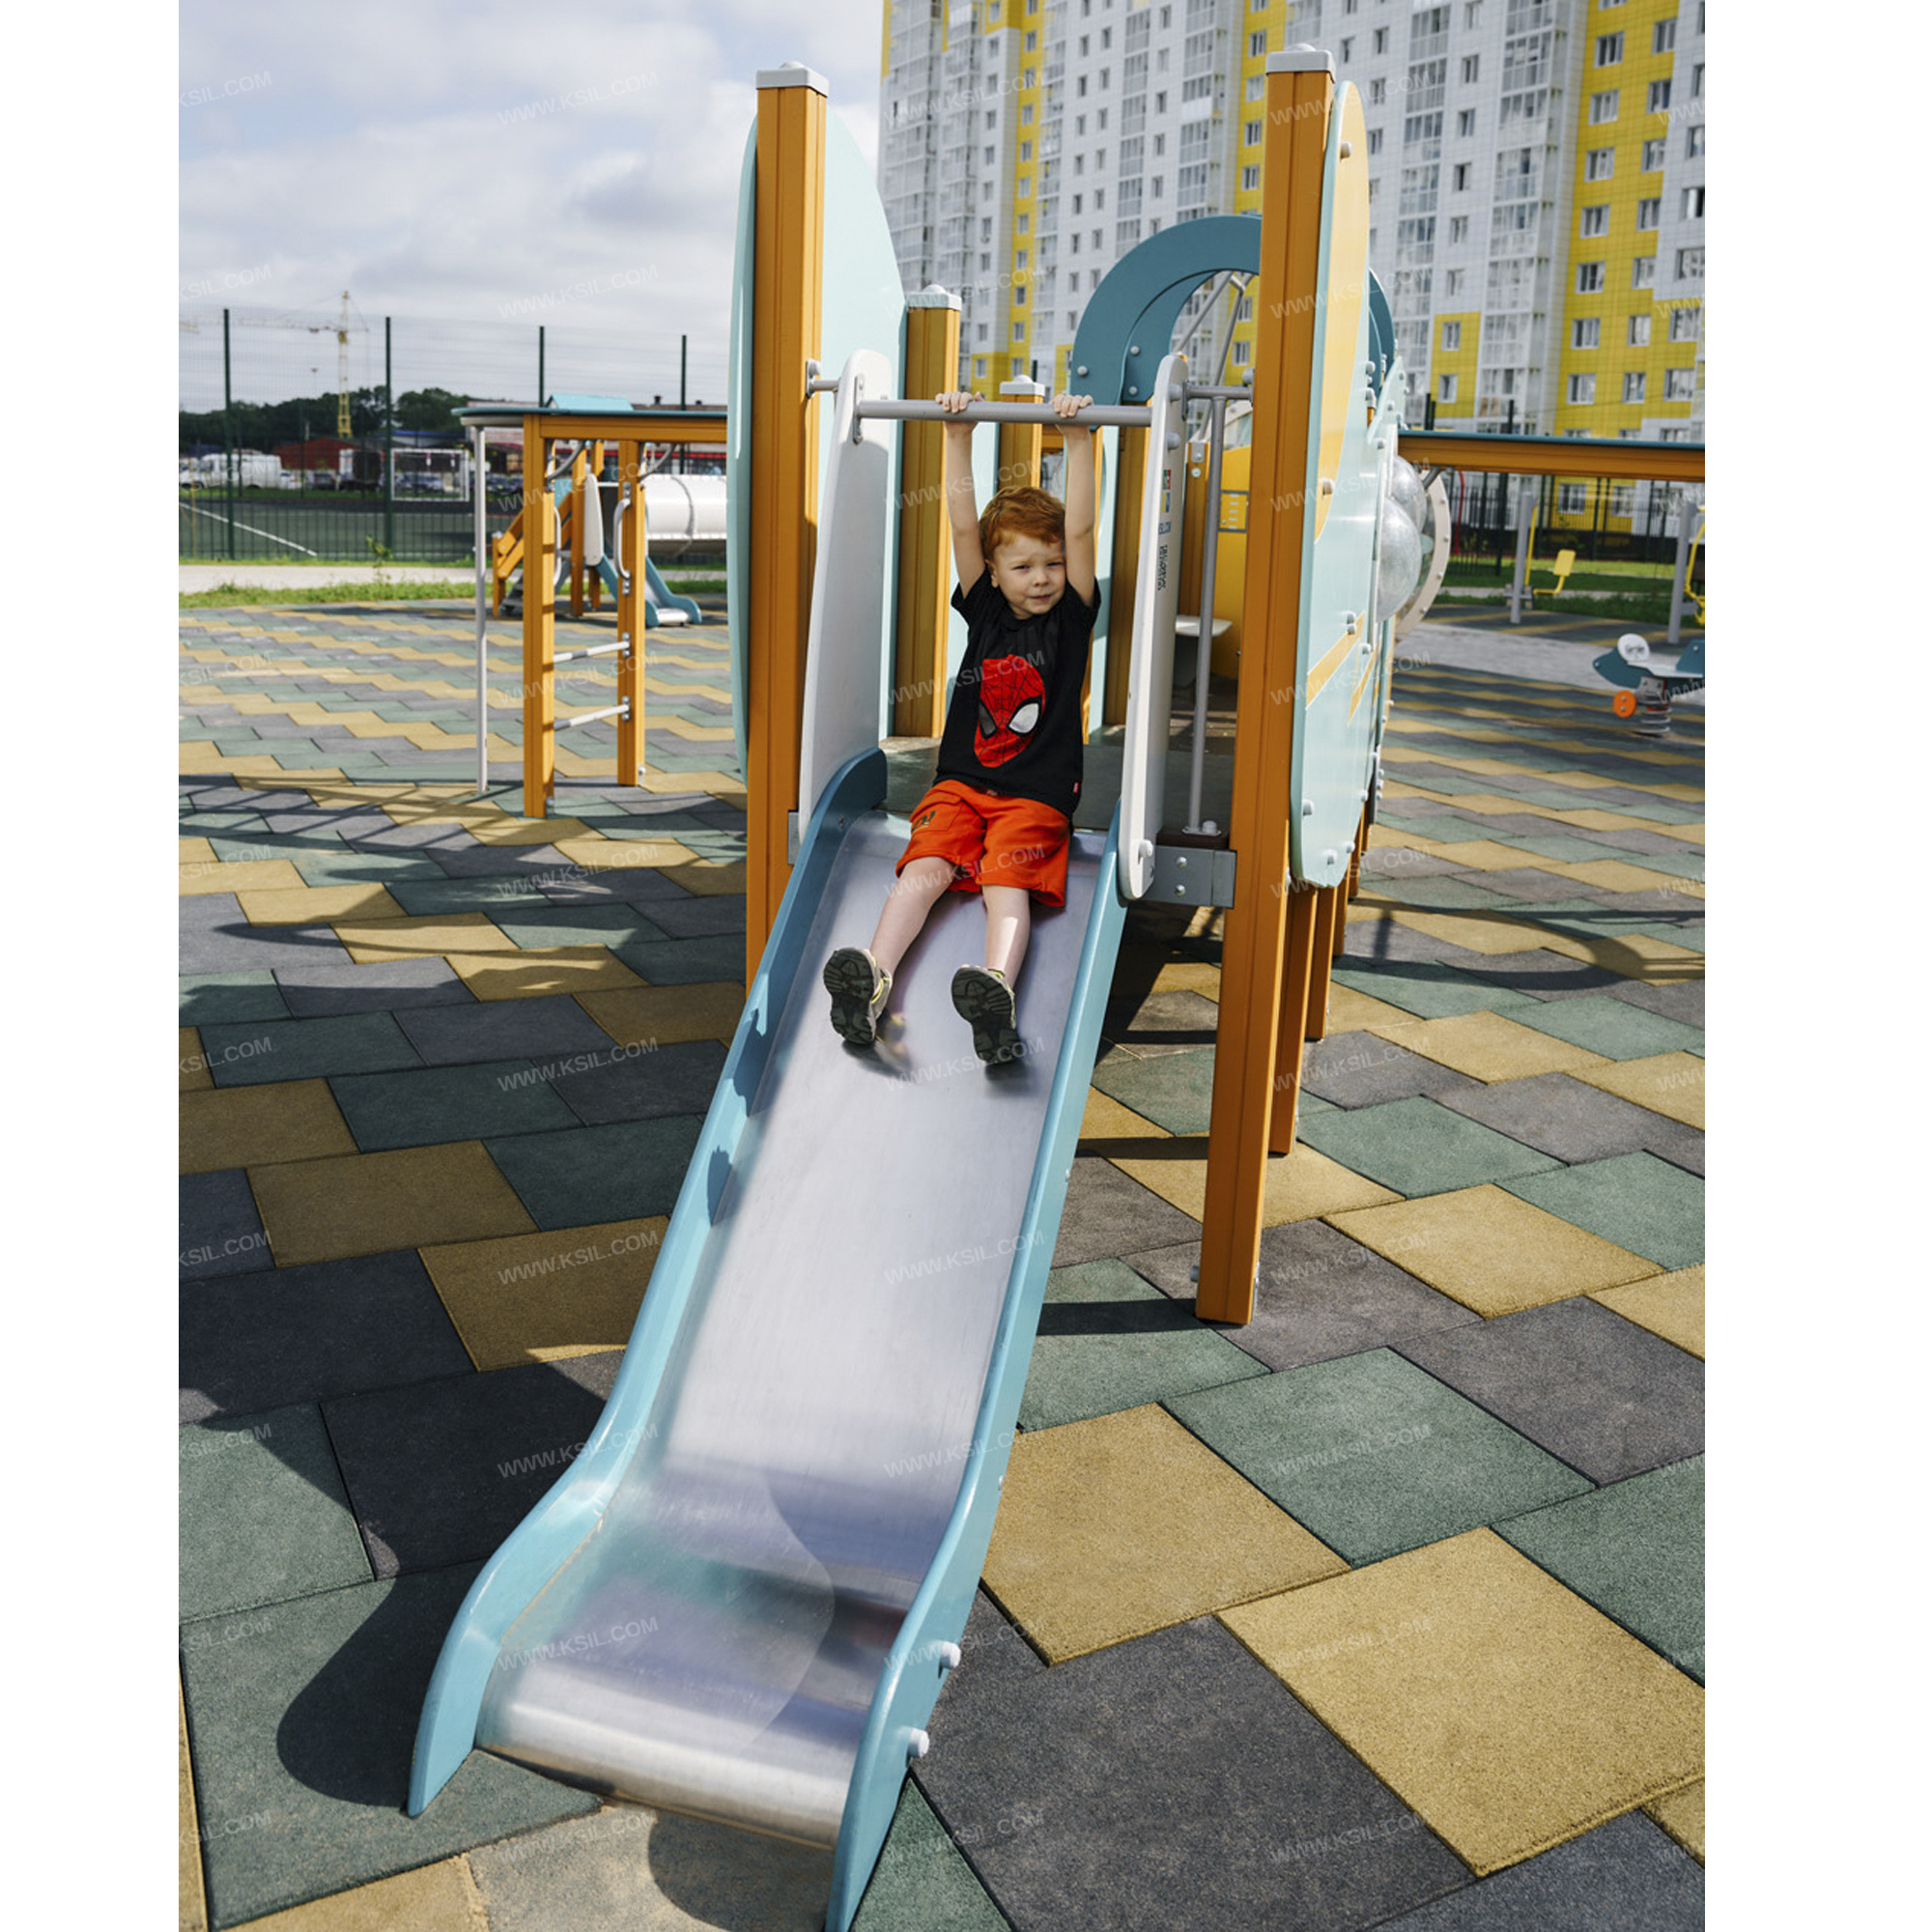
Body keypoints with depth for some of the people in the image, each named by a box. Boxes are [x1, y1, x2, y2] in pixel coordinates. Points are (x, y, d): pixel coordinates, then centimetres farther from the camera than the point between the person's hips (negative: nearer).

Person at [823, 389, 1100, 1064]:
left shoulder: (1071, 616, 8)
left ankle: (997, 990, -52)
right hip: (960, 781, 2)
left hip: (1036, 795, -2)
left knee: (1006, 883, -26)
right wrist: (958, 437, 0)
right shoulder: (985, 611, 13)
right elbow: (962, 527, 5)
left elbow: (1079, 530, -2)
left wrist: (1078, 441, -7)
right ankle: (872, 977, -42)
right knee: (926, 868, -23)